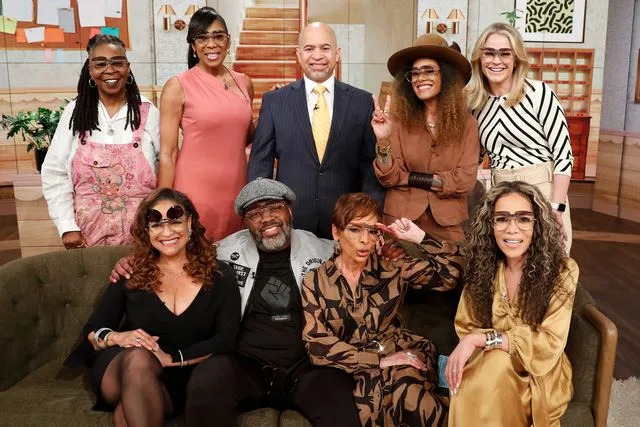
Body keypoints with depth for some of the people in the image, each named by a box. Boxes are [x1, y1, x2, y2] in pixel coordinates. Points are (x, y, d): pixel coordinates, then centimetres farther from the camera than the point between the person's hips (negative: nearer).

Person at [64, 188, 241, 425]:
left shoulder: (220, 276, 3)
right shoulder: (131, 274, 6)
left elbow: (226, 340, -7)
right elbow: (92, 330, 8)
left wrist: (171, 359, -18)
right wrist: (116, 338, -16)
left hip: (178, 379, -3)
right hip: (120, 367, 3)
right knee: (137, 357, -34)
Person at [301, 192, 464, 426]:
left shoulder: (392, 269, 4)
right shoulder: (315, 282, 0)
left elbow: (452, 272, 6)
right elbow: (318, 346, -8)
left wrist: (419, 237, -6)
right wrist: (380, 360, -14)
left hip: (400, 357, 1)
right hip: (352, 370, 0)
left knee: (406, 386, -33)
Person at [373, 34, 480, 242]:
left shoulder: (466, 123, -2)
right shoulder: (399, 119, -4)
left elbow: (466, 180, -10)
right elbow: (388, 178, -9)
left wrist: (411, 178, -10)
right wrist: (383, 140, -25)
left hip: (447, 223, 0)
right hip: (401, 218, 0)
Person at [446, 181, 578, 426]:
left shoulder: (561, 270, -15)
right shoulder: (482, 265, -5)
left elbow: (549, 344, -19)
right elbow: (466, 329, 1)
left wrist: (479, 339, -27)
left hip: (539, 373, -2)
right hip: (486, 367, 2)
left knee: (498, 363, -33)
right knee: (465, 385, -30)